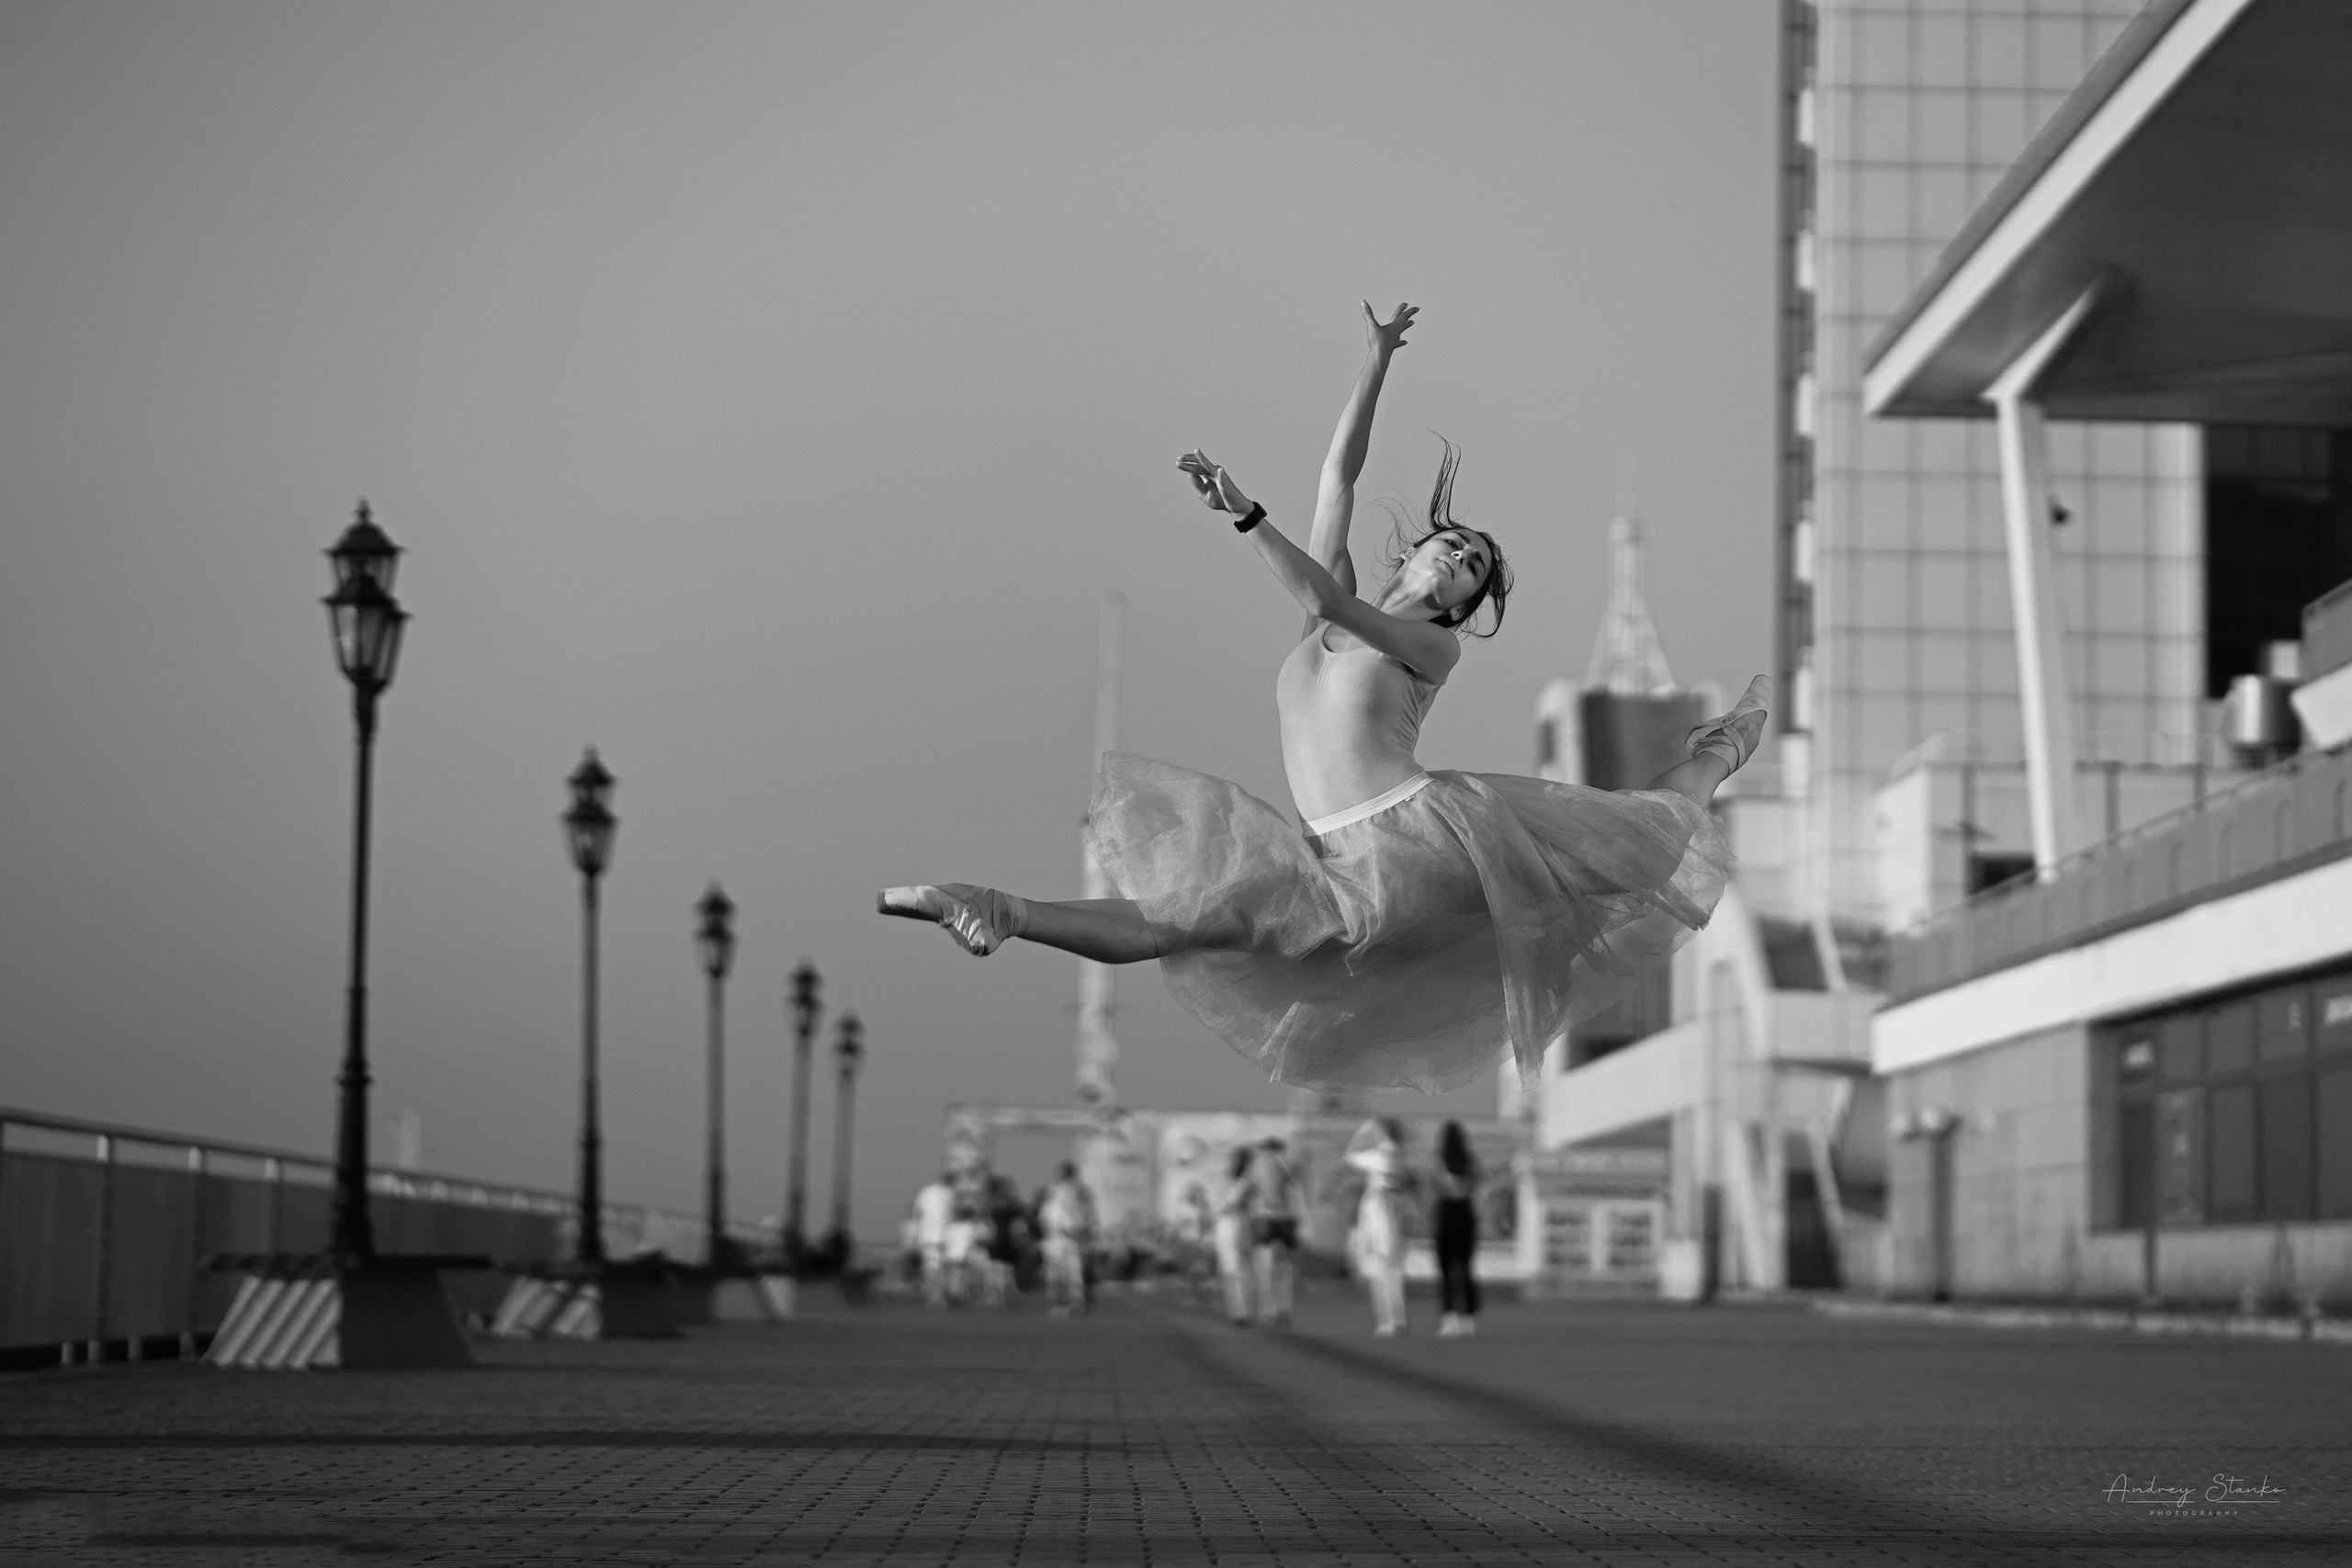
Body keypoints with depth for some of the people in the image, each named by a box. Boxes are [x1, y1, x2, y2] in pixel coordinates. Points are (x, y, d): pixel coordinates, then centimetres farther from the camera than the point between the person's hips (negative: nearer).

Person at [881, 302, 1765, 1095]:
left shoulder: (1437, 645, 5)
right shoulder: (1327, 616, 19)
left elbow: (1330, 601, -15)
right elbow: (1339, 475, 15)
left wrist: (1245, 516, -26)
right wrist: (1377, 364, 12)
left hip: (1430, 830, -2)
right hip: (1348, 865, 2)